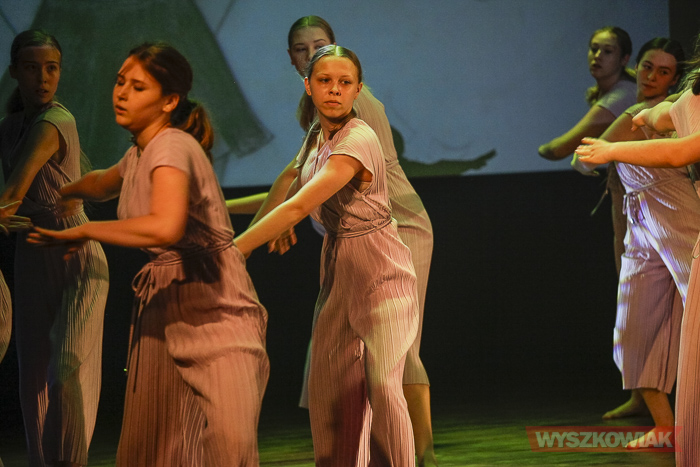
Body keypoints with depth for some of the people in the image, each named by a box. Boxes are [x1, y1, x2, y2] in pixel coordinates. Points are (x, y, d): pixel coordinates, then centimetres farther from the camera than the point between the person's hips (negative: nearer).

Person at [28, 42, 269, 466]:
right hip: (165, 305, 8)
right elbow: (102, 184, 41)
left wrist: (80, 231, -24)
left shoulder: (173, 147, -15)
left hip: (214, 305, -8)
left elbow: (165, 227, -34)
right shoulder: (140, 153, 13)